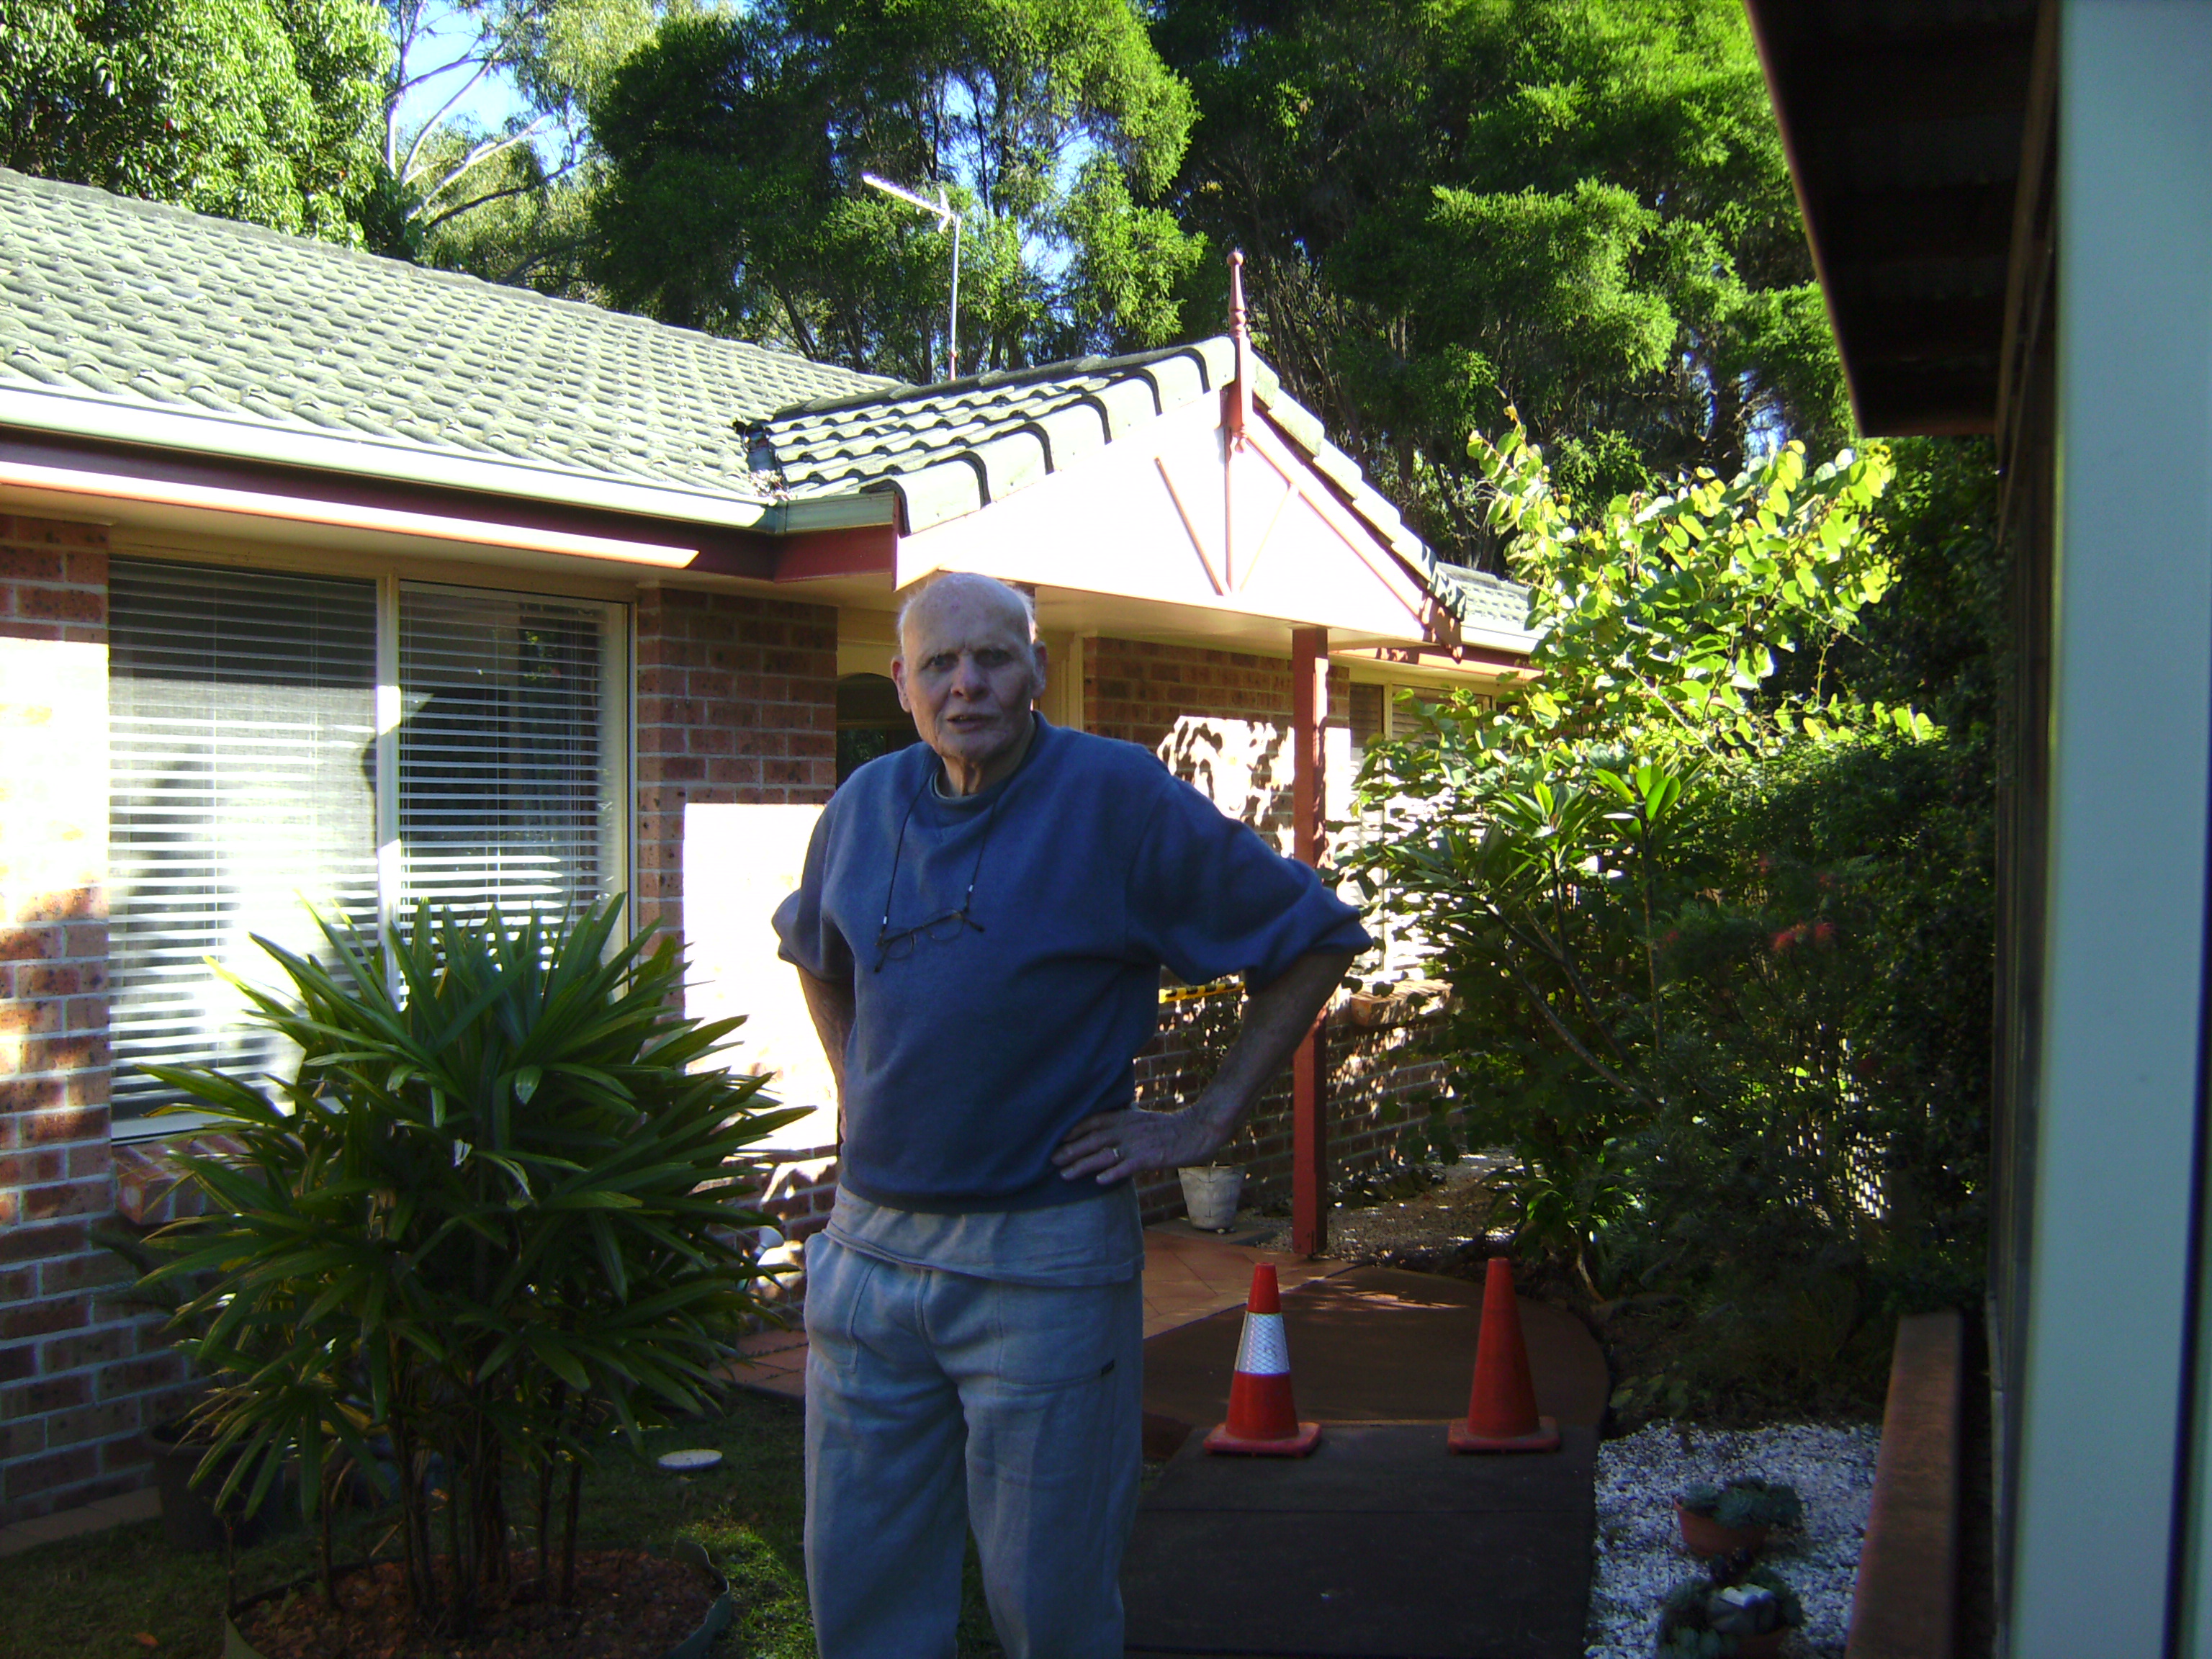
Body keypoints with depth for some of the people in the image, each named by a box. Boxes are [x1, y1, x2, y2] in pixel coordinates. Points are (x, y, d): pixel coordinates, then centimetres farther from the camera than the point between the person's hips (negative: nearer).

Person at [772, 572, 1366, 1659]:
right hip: (871, 1243, 5)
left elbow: (1317, 936, -4)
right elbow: (812, 951, 28)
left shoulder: (1121, 796, -9)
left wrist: (1210, 1120, -7)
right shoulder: (864, 805, 6)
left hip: (1044, 1256, -4)